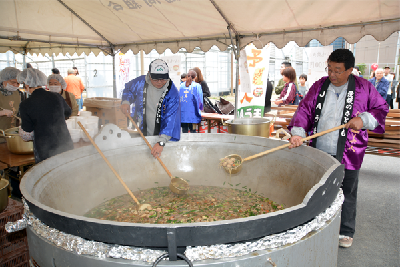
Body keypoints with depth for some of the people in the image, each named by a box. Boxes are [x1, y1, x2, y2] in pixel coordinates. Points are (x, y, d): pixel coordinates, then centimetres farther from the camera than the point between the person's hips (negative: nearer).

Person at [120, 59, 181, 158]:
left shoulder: (172, 92, -19)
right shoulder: (140, 82, -9)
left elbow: (171, 119, -27)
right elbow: (128, 90, 15)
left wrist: (161, 142, -37)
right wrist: (126, 101, -8)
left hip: (164, 136, -3)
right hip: (141, 134, 3)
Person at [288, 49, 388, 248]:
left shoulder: (363, 88, -2)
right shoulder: (320, 86, 3)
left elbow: (381, 109, 7)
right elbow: (305, 109, -3)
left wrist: (363, 119, -14)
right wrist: (298, 133, -19)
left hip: (348, 154, -2)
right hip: (319, 152, 3)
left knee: (346, 194, 10)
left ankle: (346, 232, 30)